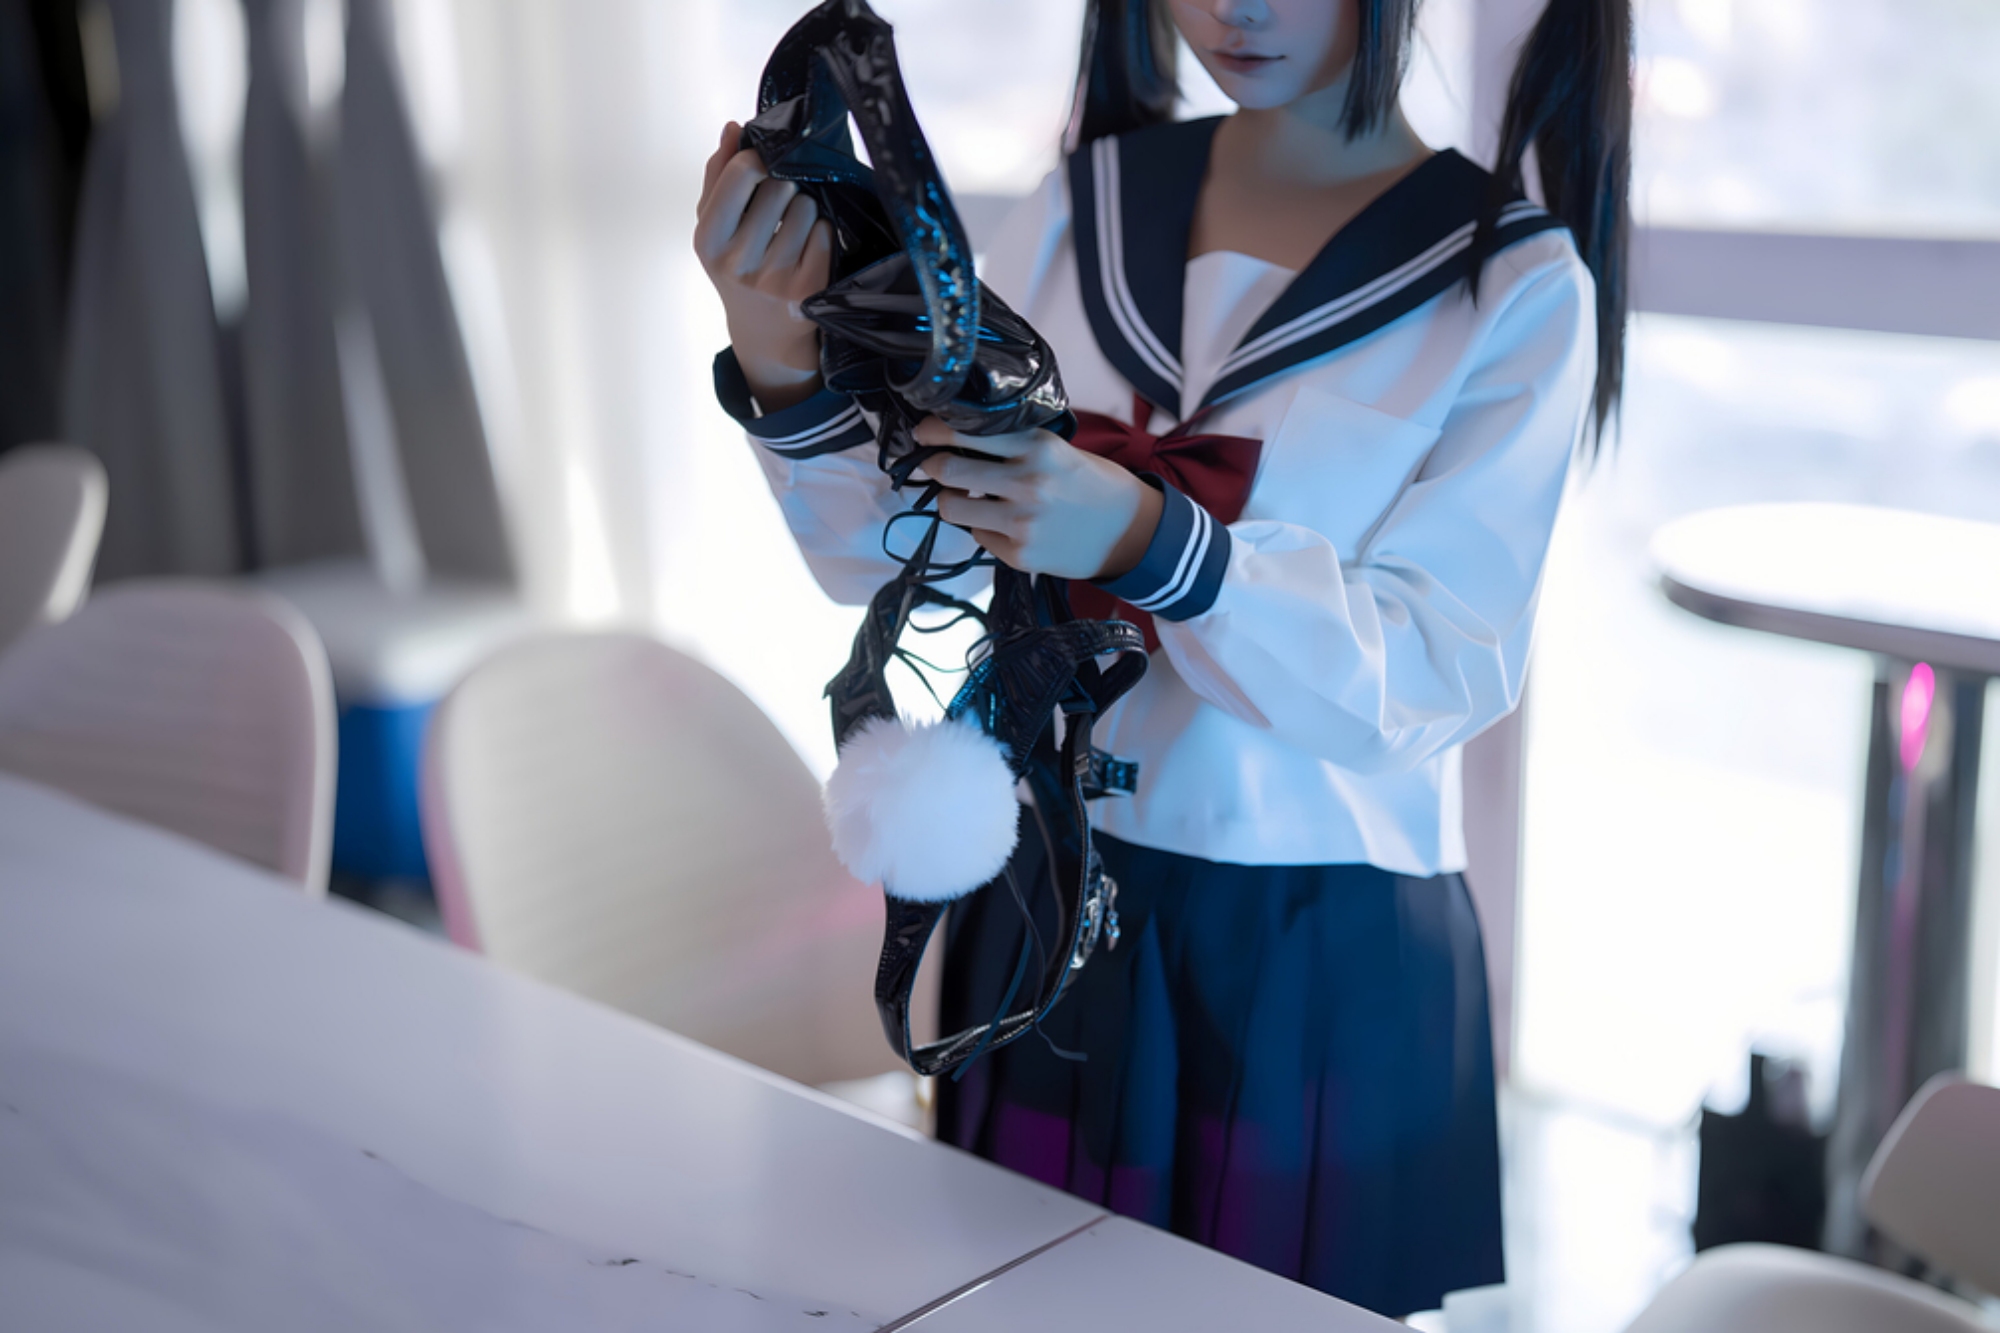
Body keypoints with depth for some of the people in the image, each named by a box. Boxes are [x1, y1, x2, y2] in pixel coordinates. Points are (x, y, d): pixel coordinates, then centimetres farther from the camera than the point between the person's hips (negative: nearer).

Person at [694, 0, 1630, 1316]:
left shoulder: (1516, 286, -11)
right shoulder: (1085, 205, 0)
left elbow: (1438, 674, -18)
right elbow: (894, 555, 0)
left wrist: (1148, 539, -32)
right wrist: (787, 363, -19)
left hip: (1320, 956, -3)